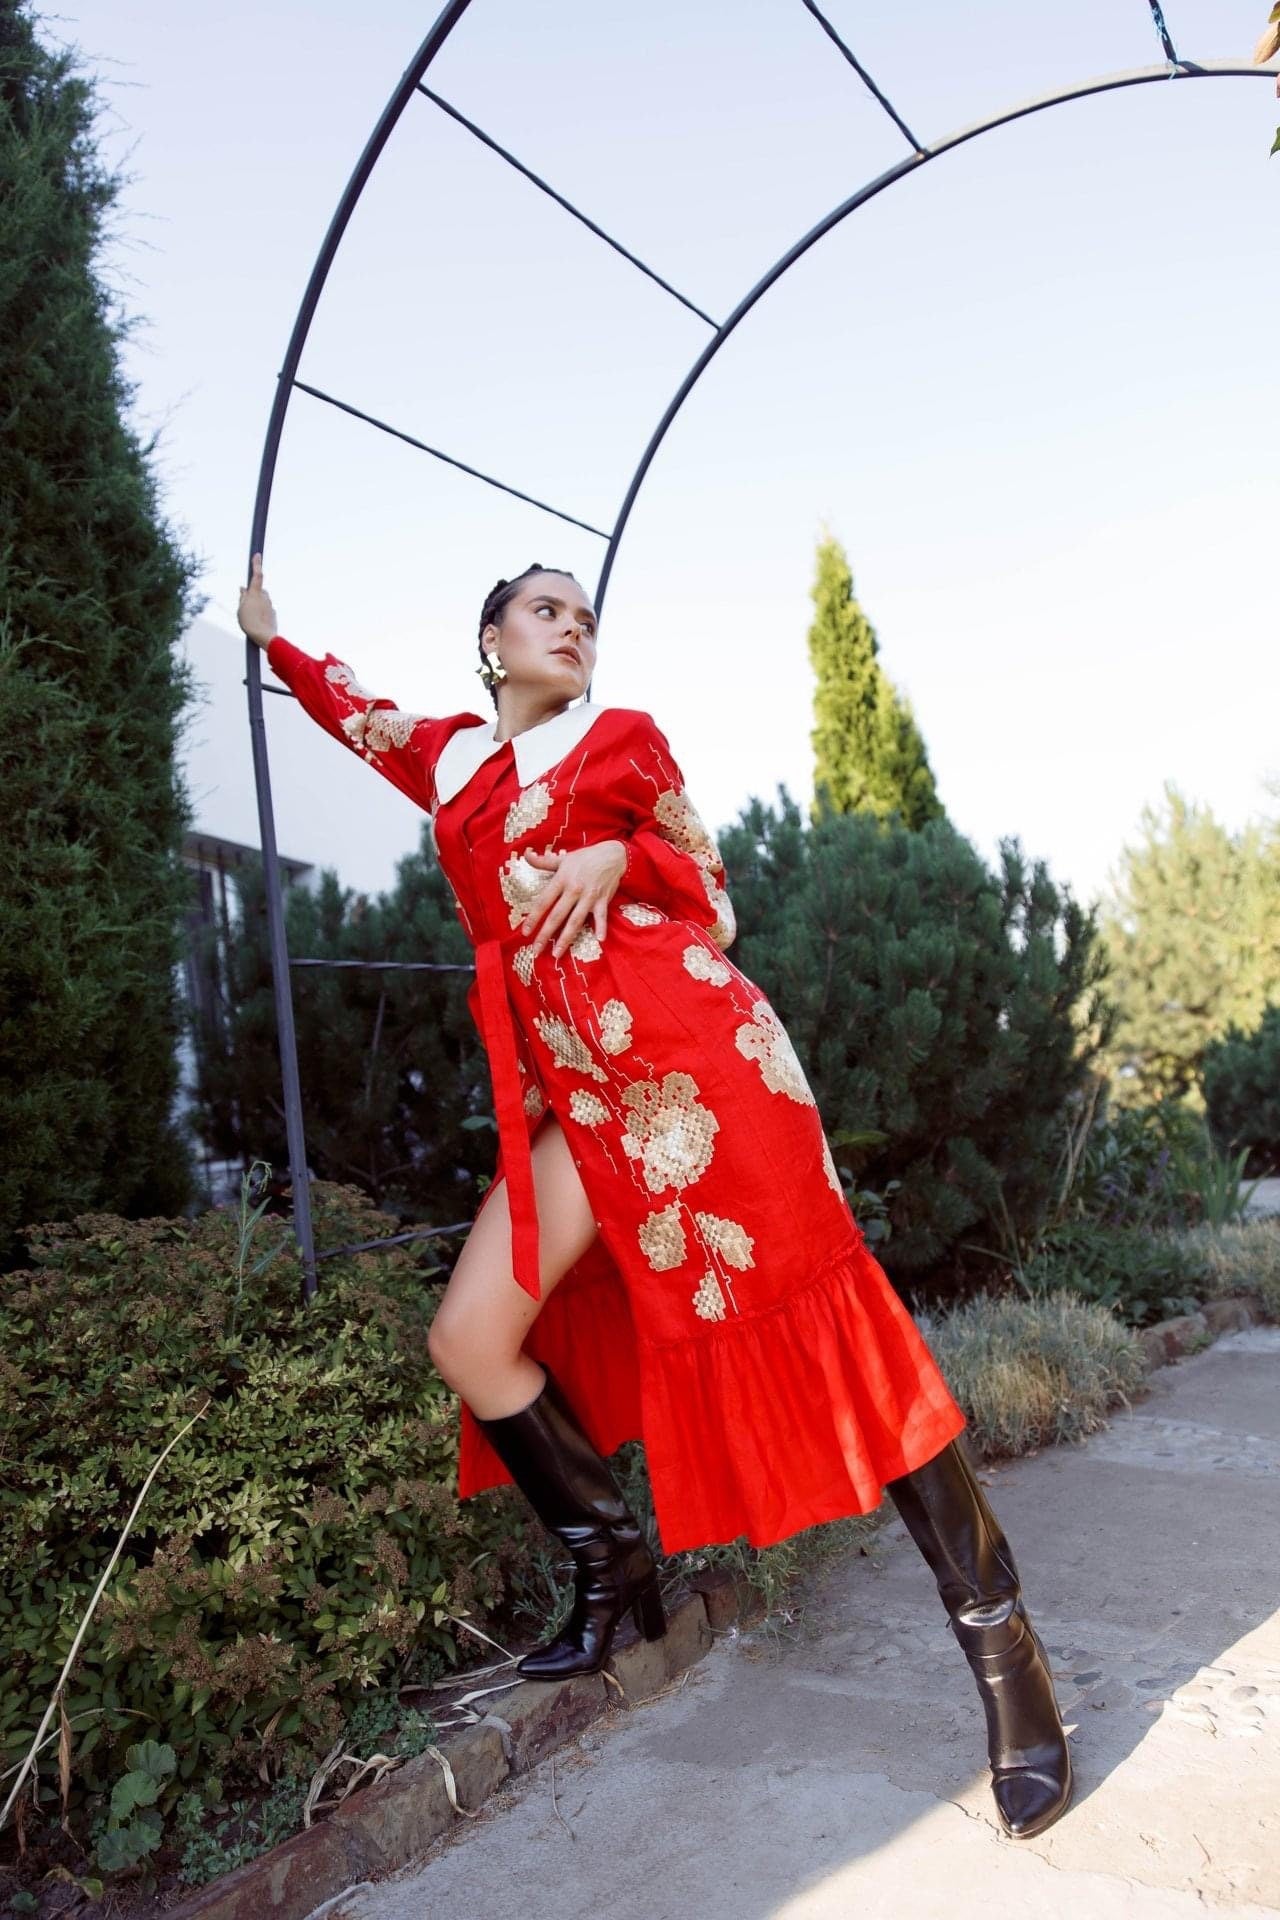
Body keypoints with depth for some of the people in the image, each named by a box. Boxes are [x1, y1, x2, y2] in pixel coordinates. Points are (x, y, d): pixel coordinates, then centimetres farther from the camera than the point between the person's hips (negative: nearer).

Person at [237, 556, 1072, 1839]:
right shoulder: (444, 756, 22)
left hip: (685, 1038, -4)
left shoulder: (625, 736, 13)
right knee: (470, 1337, -4)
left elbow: (713, 899, 12)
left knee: (819, 1315, -9)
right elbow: (350, 706, 41)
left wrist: (620, 857, -6)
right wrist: (267, 632, 53)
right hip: (567, 1087, 4)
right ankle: (617, 1576, 17)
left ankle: (997, 1638, -1)